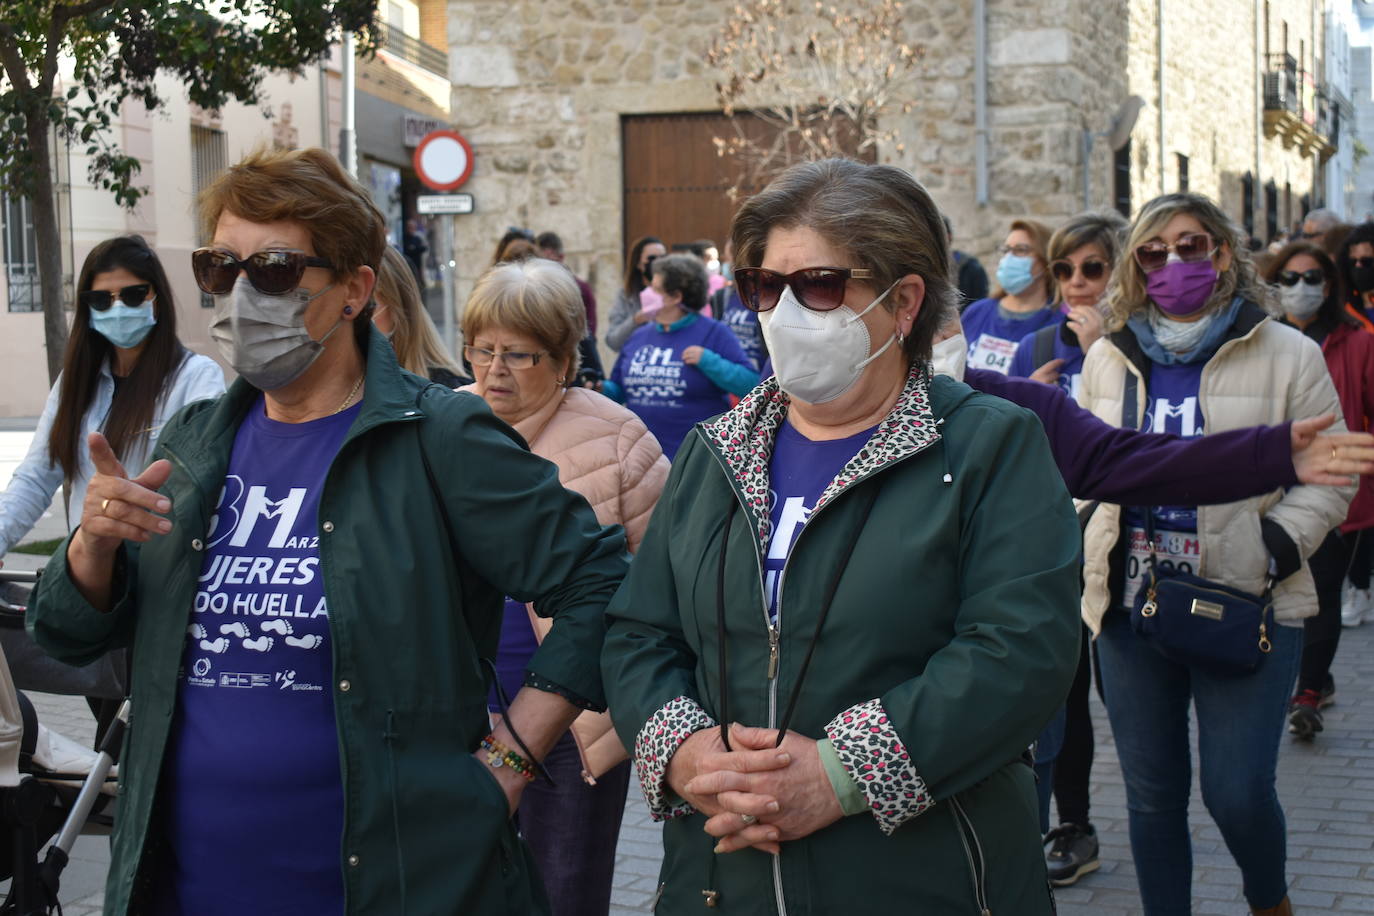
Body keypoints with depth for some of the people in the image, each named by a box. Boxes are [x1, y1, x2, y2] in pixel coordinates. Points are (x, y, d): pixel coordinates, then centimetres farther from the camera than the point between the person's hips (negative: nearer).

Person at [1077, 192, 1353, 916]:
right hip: (1130, 605, 4)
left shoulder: (1286, 354, 0)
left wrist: (1272, 551, -13)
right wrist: (1083, 550, 5)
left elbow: (1327, 476, 0)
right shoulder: (1108, 359, 11)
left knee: (1238, 793, -4)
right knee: (1151, 795, 9)